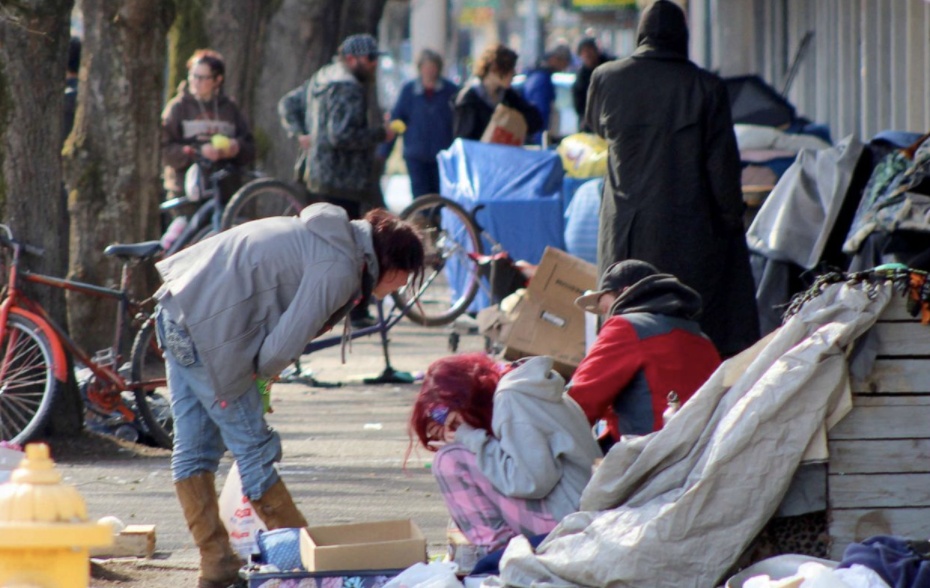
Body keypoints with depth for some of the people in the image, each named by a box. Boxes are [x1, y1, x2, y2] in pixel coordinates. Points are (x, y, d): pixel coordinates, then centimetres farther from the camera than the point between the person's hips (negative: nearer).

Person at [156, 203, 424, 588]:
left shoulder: (331, 235, 17)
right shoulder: (340, 269, -13)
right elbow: (286, 343, -17)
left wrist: (260, 371, 10)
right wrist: (261, 372, 3)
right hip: (210, 330, -10)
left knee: (193, 450, 12)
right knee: (255, 451, 0)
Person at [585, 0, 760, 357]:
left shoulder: (607, 79, 0)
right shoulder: (706, 87, -7)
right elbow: (722, 162, -5)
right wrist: (732, 217, 5)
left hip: (626, 227, 2)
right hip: (690, 230, -2)